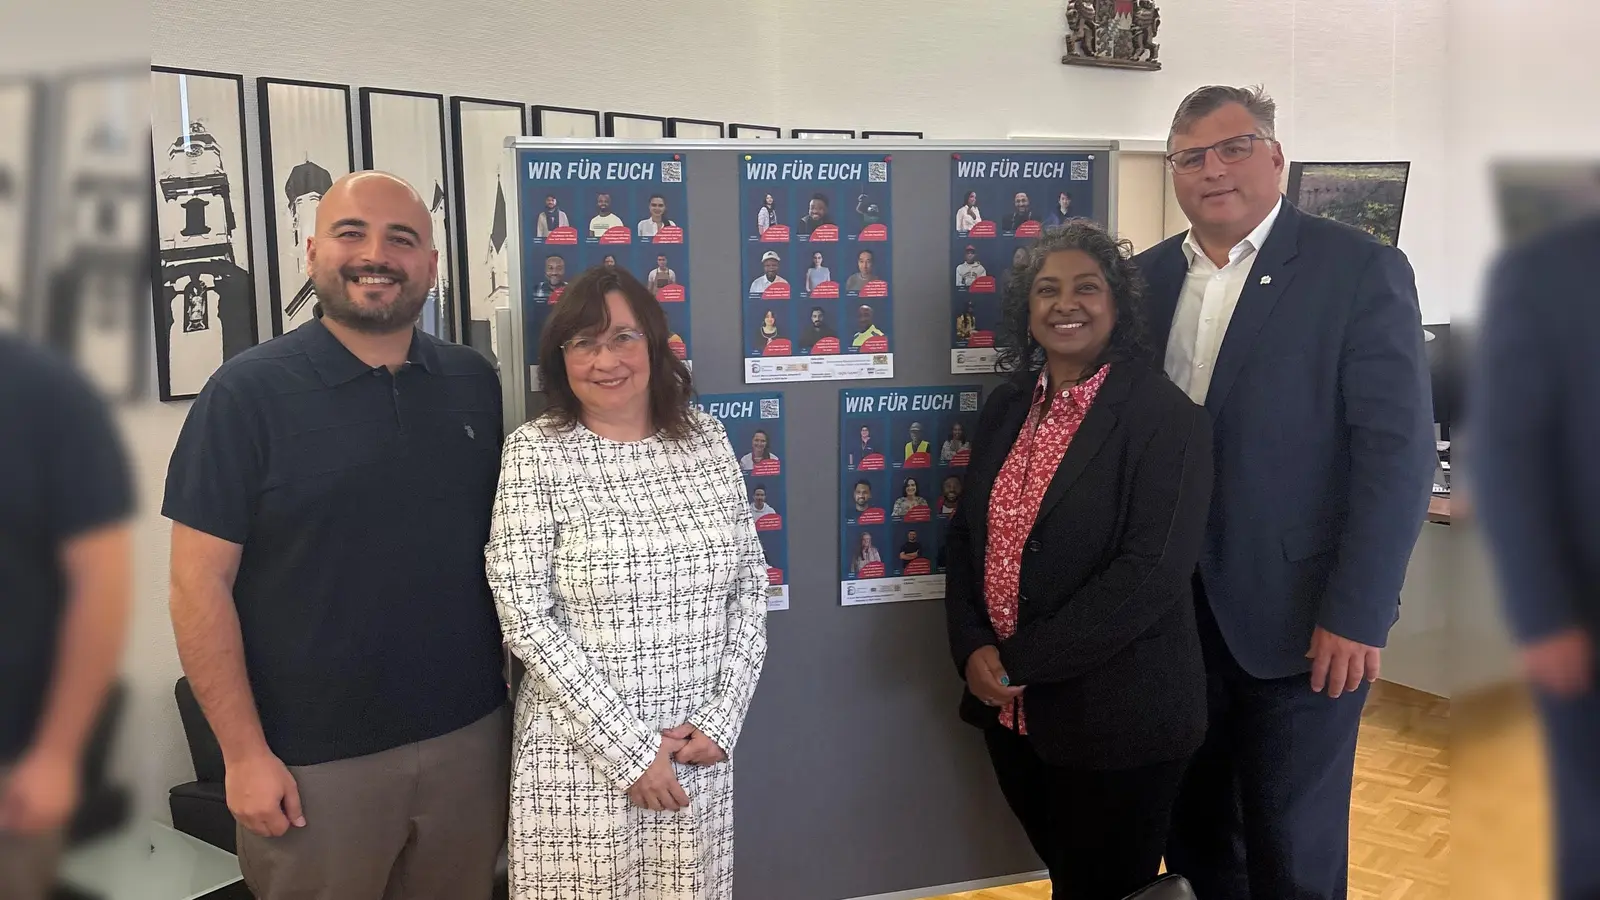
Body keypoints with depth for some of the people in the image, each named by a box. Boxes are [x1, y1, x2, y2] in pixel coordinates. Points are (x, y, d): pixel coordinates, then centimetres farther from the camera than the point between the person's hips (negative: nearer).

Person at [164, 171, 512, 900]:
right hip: (314, 759, -3)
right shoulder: (247, 391, -8)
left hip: (470, 737, 4)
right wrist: (245, 753, -11)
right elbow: (200, 582, -9)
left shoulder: (475, 382, 4)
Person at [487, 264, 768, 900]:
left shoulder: (706, 439, 2)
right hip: (580, 755, -3)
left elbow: (750, 588, 5)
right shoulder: (535, 453, -8)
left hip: (699, 749, 3)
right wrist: (628, 747, -14)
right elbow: (526, 620, -12)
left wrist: (721, 719, -5)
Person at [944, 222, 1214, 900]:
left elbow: (1151, 571, -21)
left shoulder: (1166, 417, -14)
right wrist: (973, 649, -7)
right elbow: (966, 533, 9)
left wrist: (1020, 661, -18)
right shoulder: (1006, 408, 6)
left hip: (1115, 715, -6)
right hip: (1009, 706, 6)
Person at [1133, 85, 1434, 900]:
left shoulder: (1362, 270, -7)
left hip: (1297, 612, -4)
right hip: (1172, 608, 4)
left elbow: (1397, 451, -12)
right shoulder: (1147, 276, 7)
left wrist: (1356, 614, -17)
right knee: (1191, 829, 16)